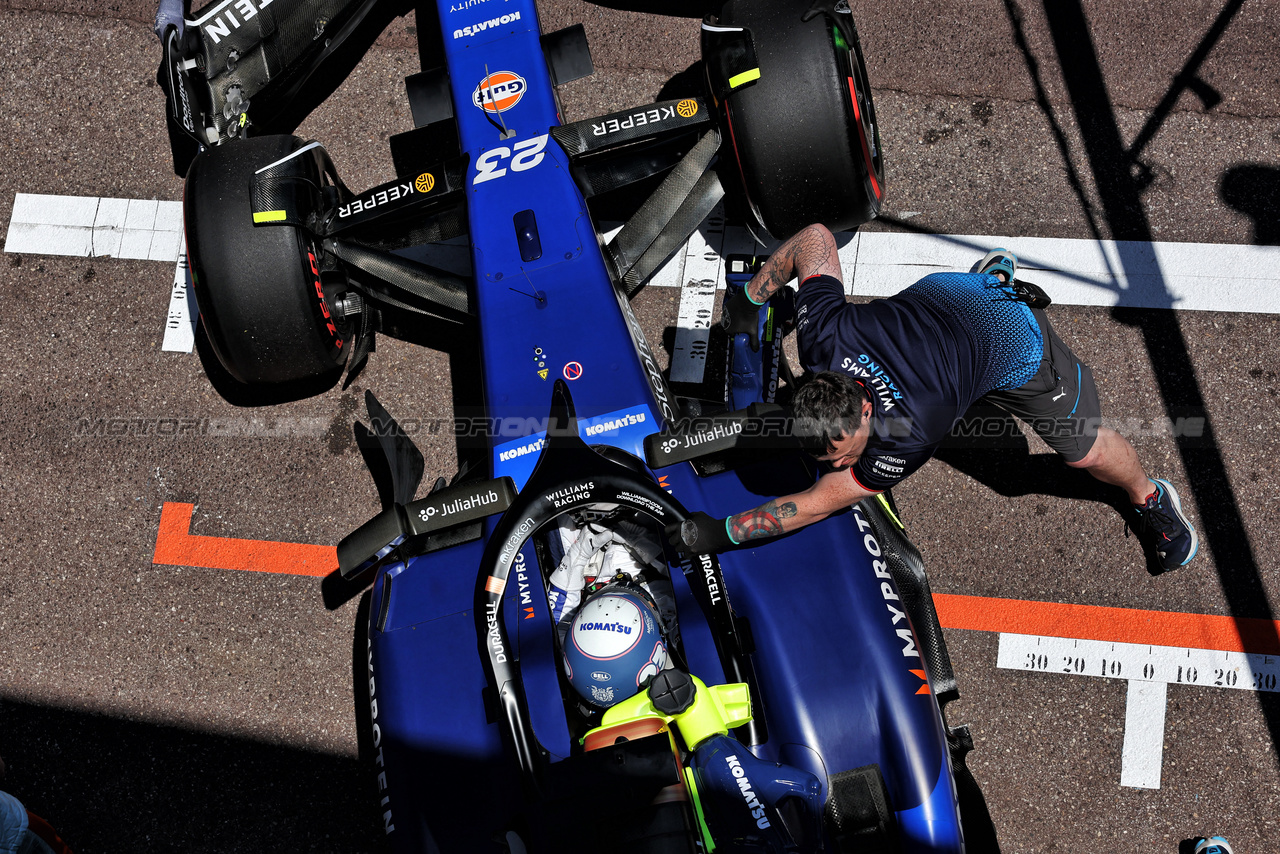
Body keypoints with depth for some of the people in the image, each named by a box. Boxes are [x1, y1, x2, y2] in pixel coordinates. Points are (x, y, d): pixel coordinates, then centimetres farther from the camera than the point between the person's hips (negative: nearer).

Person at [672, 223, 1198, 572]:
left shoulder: (907, 437, -43)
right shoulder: (819, 336, -34)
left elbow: (818, 503, -34)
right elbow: (816, 236, -22)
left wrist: (723, 532, -33)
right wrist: (750, 297, -15)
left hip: (1013, 342, -4)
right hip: (939, 293, 5)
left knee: (1085, 450, 10)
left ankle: (1149, 498, 41)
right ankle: (996, 272, 60)